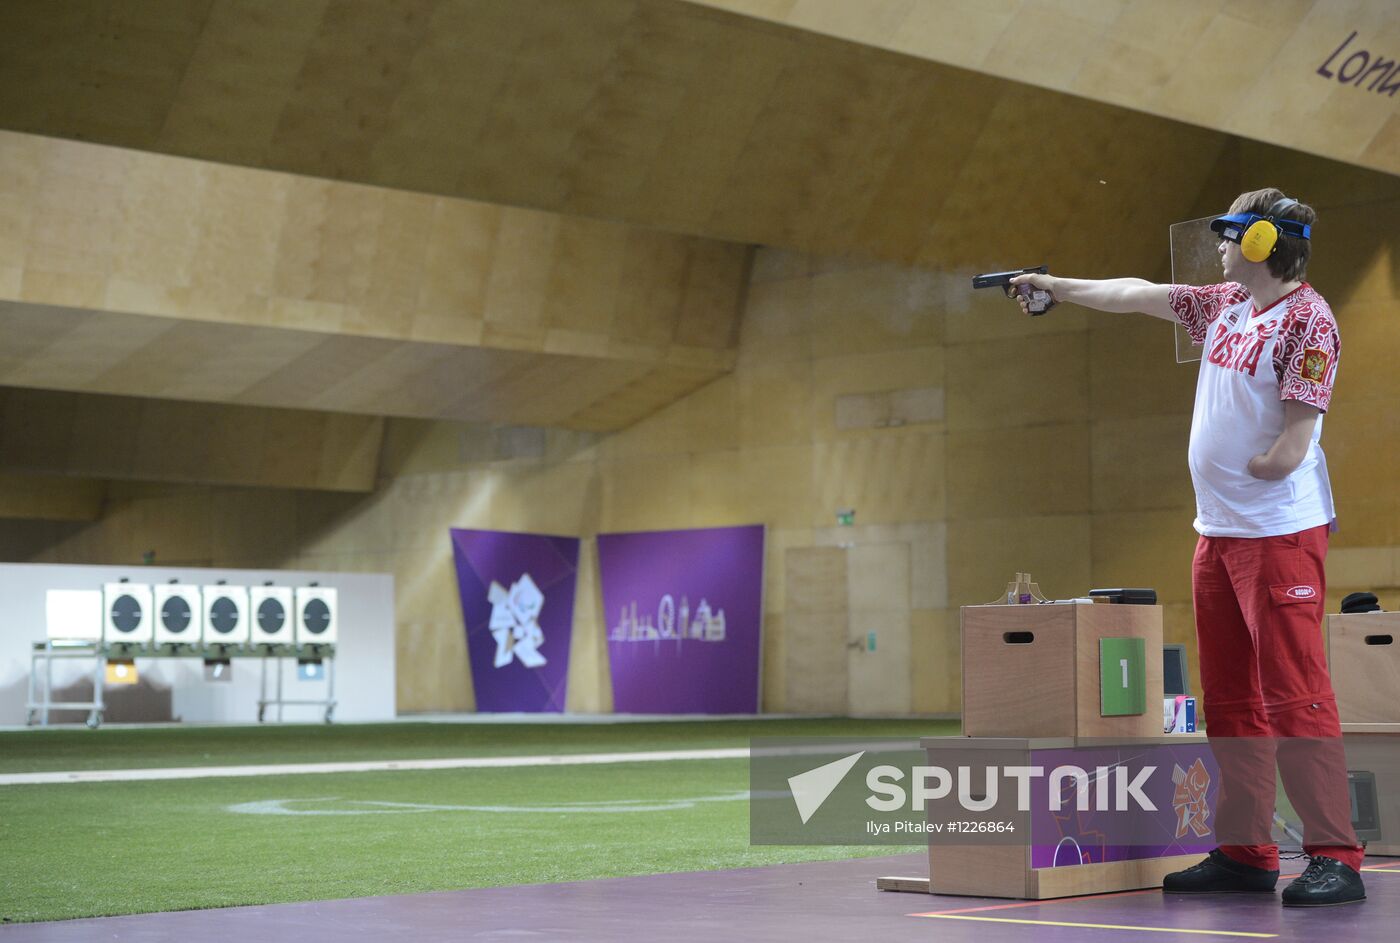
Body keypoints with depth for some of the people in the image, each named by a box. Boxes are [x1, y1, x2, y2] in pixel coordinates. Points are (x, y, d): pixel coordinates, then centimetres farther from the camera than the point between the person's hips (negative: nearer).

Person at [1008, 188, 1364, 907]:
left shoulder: (1306, 320, -12)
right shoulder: (1224, 305, 13)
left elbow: (1290, 448, -17)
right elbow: (1137, 295, 23)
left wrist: (1241, 472, -7)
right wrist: (1054, 285, 27)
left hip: (1280, 532, -8)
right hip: (1217, 529, 9)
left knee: (1294, 697, -11)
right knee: (1230, 702, 8)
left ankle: (1335, 859, -8)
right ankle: (1245, 853, 14)